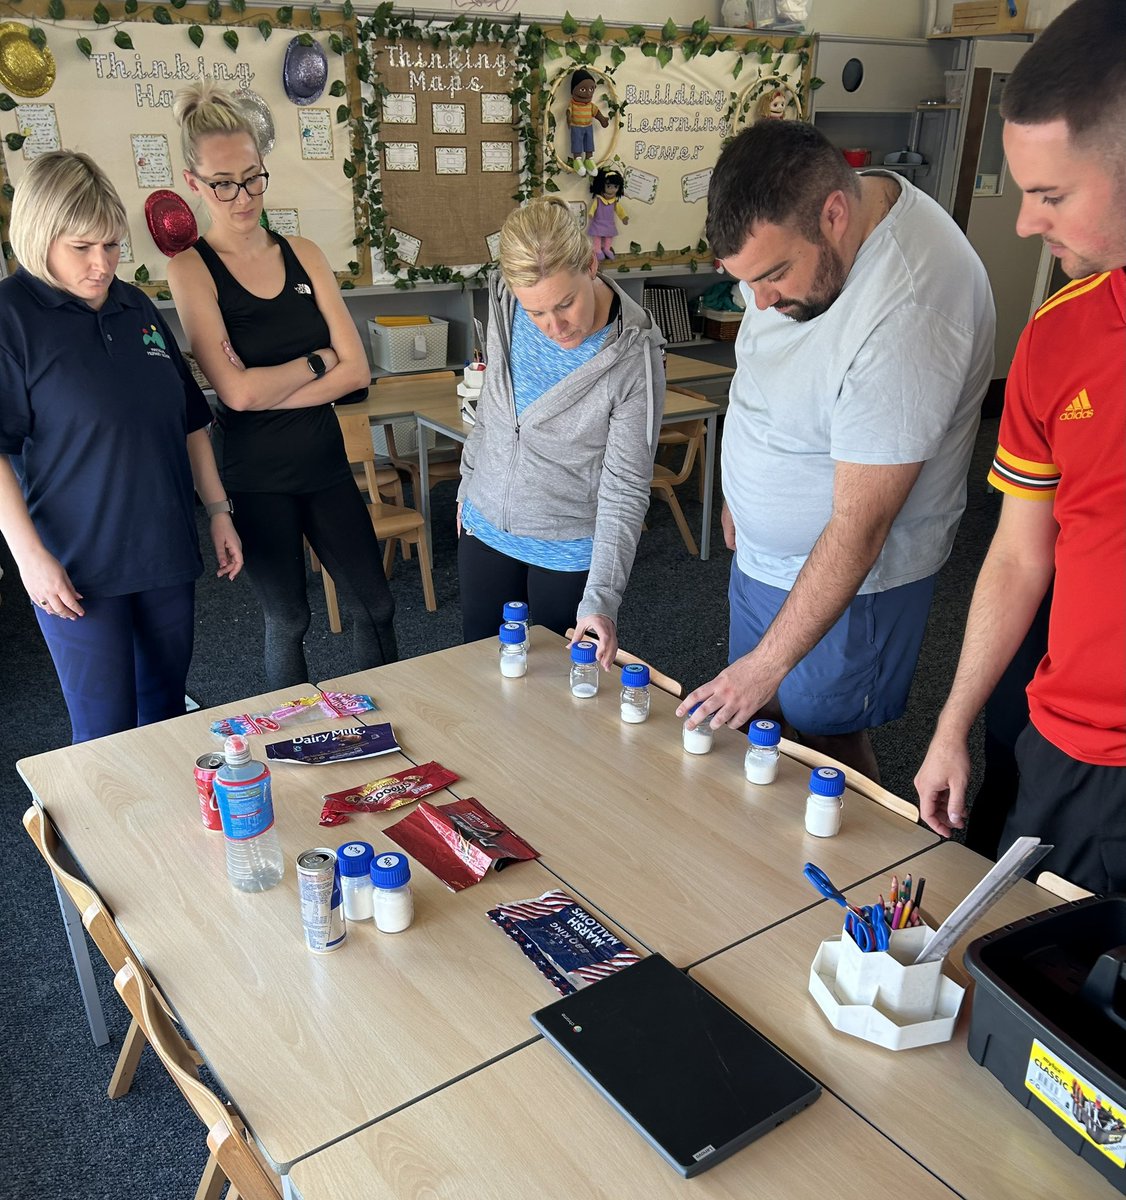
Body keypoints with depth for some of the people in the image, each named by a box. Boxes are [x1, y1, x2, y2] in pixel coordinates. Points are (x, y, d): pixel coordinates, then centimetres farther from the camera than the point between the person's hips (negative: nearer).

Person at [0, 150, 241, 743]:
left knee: (168, 708, 16)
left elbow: (190, 419, 16)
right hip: (75, 566, -5)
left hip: (167, 550, 6)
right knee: (105, 730, 2)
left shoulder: (136, 306, 9)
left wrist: (218, 510, 13)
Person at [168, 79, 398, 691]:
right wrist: (319, 360, -9)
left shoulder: (301, 253, 3)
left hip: (323, 459, 4)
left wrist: (266, 389, -14)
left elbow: (356, 372, -5)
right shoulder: (192, 268, -8)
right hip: (254, 476, -4)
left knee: (374, 604, 10)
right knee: (288, 619, 11)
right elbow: (238, 392, -20)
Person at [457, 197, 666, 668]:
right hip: (486, 527, 5)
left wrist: (601, 600, -26)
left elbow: (626, 488, -21)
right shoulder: (505, 303, -12)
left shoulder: (634, 355, -24)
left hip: (569, 552, -4)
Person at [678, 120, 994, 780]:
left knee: (826, 738, 9)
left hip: (851, 577, -8)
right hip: (765, 553, 8)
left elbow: (857, 531, -30)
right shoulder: (795, 229, -7)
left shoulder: (909, 313, -34)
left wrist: (769, 664, -25)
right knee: (758, 720, 18)